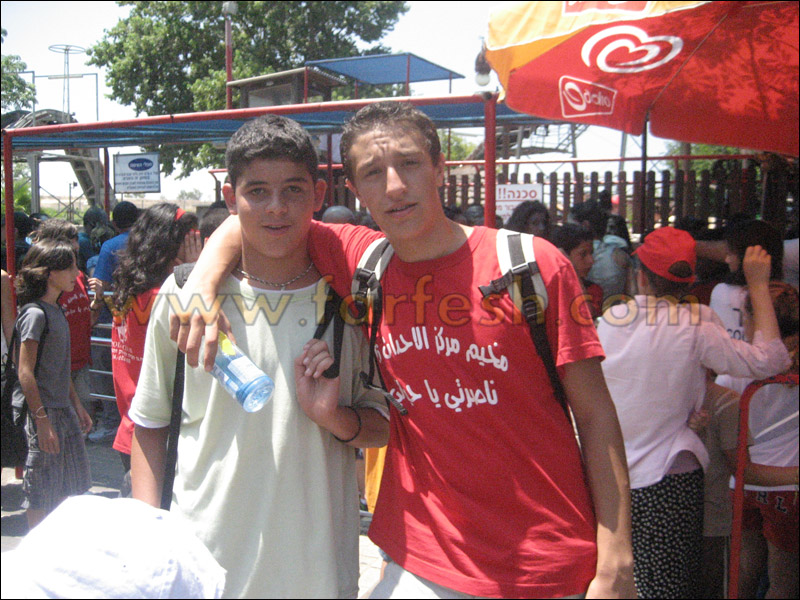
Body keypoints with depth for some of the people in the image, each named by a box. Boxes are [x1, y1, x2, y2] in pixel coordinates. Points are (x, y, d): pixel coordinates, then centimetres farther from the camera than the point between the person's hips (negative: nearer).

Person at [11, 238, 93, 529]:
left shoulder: (55, 310, 11)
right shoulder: (34, 313, -15)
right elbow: (25, 373, -19)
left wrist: (77, 405, 19)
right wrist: (42, 420, -21)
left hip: (63, 409, 9)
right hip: (40, 411, -9)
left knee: (71, 485, 13)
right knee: (42, 490, 2)